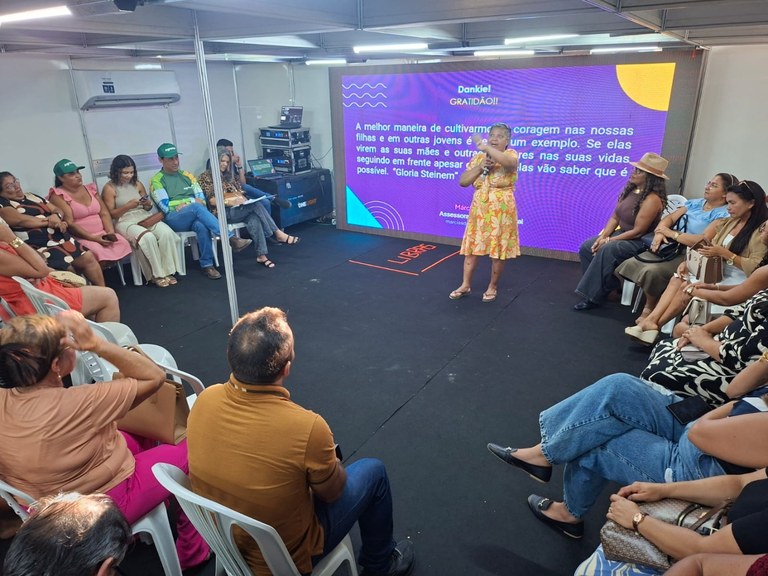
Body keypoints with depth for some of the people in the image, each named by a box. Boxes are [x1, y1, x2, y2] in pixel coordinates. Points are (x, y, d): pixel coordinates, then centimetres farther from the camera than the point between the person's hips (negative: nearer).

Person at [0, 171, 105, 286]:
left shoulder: (32, 196, 22)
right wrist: (49, 221, -10)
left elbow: (58, 211, 19)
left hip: (62, 239, 7)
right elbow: (20, 220, -15)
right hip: (40, 247, -6)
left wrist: (56, 216, -6)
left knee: (88, 257, -12)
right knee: (68, 270, -25)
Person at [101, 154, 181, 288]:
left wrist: (148, 204, -3)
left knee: (167, 233, -27)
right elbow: (110, 214, -4)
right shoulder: (109, 188, 0)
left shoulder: (137, 184, 15)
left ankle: (167, 271, -20)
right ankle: (156, 275, -22)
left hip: (145, 217, 5)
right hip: (125, 222, -5)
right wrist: (128, 206, -15)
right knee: (148, 238, -36)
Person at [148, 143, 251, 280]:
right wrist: (192, 202, -3)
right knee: (197, 208, -36)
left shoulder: (186, 175, 20)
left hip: (194, 216, 3)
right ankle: (231, 239, -41)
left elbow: (202, 199, 12)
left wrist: (186, 204, -8)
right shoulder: (156, 181, 7)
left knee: (201, 226, -36)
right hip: (173, 219, -3)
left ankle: (207, 265, -31)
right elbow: (166, 207, -4)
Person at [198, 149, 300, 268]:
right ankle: (278, 233, -27)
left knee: (254, 219, -31)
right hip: (222, 212, -6)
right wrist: (229, 202, -23)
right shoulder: (206, 176, 4)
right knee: (256, 205, -28)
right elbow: (212, 200, -7)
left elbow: (240, 192, 20)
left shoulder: (228, 176, 24)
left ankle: (261, 255, -38)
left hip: (238, 209, 6)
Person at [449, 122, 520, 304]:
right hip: (479, 207, 4)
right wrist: (480, 167, -10)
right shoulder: (478, 157, 8)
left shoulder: (510, 154, -5)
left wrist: (485, 147, -27)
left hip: (501, 209, -4)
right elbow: (463, 181, 3)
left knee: (499, 249, 3)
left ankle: (493, 286, 18)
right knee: (472, 246, 6)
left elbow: (509, 162, -33)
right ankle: (465, 285, 15)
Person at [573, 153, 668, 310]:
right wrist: (603, 236, -10)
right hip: (621, 234, 9)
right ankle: (595, 288, -2)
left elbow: (637, 232, -23)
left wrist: (609, 241, -20)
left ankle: (594, 297, -24)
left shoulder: (652, 200, -22)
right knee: (586, 247, -7)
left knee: (606, 251, -33)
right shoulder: (630, 189, 5)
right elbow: (615, 217, 6)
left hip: (640, 242, -9)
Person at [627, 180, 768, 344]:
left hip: (737, 281, -8)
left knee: (687, 287, -24)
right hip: (717, 272, 8)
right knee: (677, 279, -14)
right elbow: (710, 248, 12)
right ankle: (651, 319, -26)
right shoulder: (730, 222, 13)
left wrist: (724, 253, -24)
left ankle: (655, 324, -13)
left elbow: (754, 267, -19)